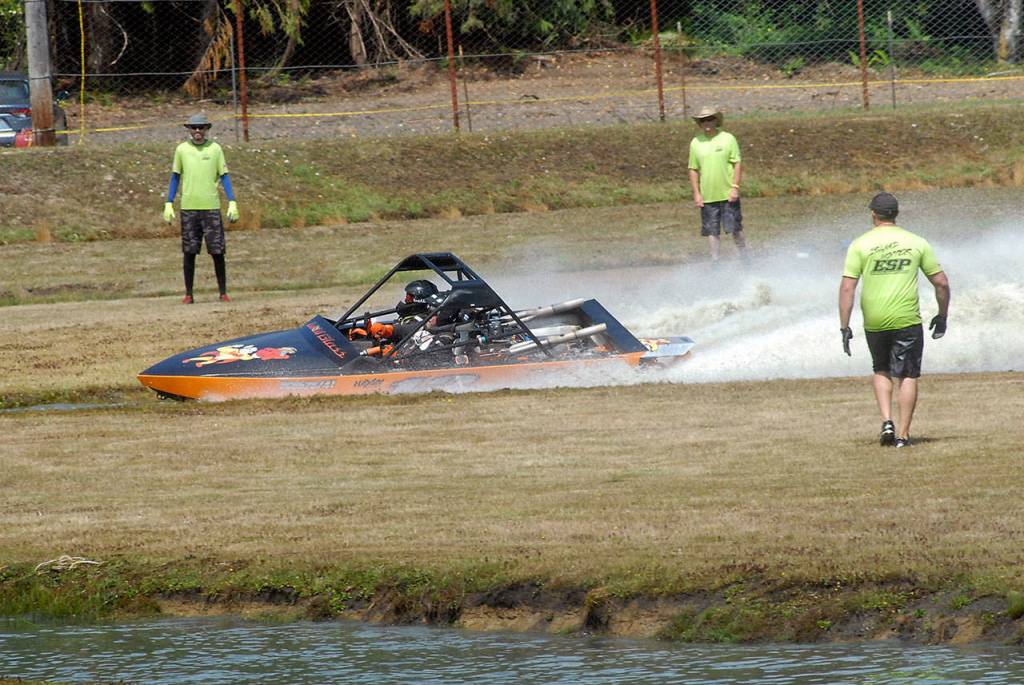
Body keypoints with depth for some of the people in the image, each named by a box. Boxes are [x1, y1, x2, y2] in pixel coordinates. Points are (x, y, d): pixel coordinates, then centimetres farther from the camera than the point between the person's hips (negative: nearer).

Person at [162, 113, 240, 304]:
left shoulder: (215, 149, 5)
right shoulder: (181, 150, 6)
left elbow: (224, 176, 6)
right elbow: (175, 177, 12)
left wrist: (232, 203, -2)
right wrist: (168, 204, 6)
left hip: (211, 207, -1)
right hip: (188, 207, 1)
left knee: (217, 251, -3)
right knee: (189, 252, 1)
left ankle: (223, 292, 5)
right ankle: (188, 294, 7)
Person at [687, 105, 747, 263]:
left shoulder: (727, 139, -2)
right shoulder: (696, 143, 4)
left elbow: (737, 164, -1)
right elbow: (693, 170, 8)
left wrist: (735, 187, -10)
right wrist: (696, 193, 1)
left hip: (728, 195, -2)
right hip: (707, 197, 2)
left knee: (735, 228, 1)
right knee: (712, 231, 4)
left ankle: (744, 257, 16)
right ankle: (715, 261, 11)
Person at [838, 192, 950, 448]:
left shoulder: (860, 245, -1)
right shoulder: (917, 243, 3)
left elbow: (847, 287, -6)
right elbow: (941, 283, 5)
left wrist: (844, 326, -3)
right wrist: (942, 316, 19)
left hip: (874, 321, 1)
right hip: (907, 321, -1)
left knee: (881, 371, 21)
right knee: (907, 376, 6)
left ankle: (887, 422, 5)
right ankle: (903, 434, 1)